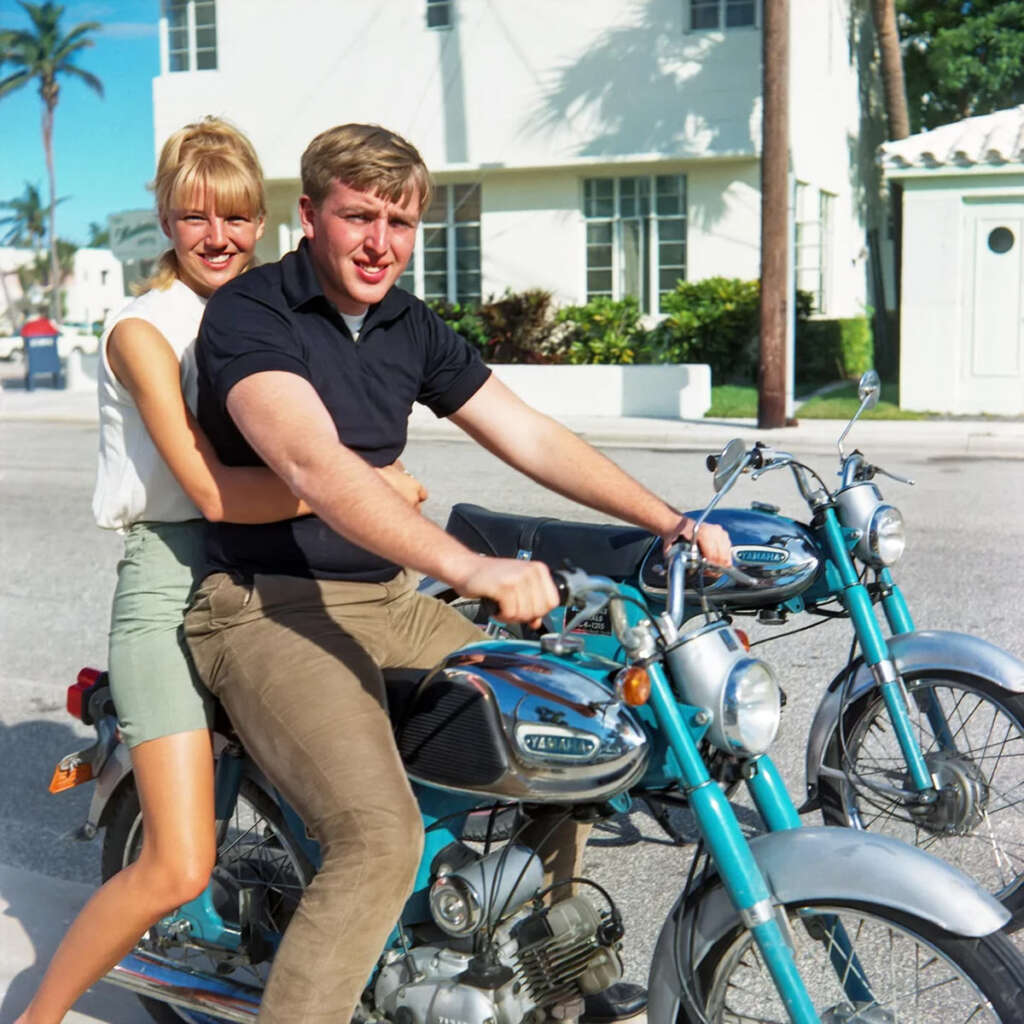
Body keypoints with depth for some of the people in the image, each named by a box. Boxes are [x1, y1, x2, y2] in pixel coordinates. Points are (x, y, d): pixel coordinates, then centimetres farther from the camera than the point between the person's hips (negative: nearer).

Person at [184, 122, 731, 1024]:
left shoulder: (411, 328, 9)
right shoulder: (249, 313, -13)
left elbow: (529, 438, 8)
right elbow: (312, 464, -30)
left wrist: (672, 523, -1)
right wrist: (470, 567, -43)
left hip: (389, 600, 8)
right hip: (270, 609, -7)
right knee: (380, 838, -27)